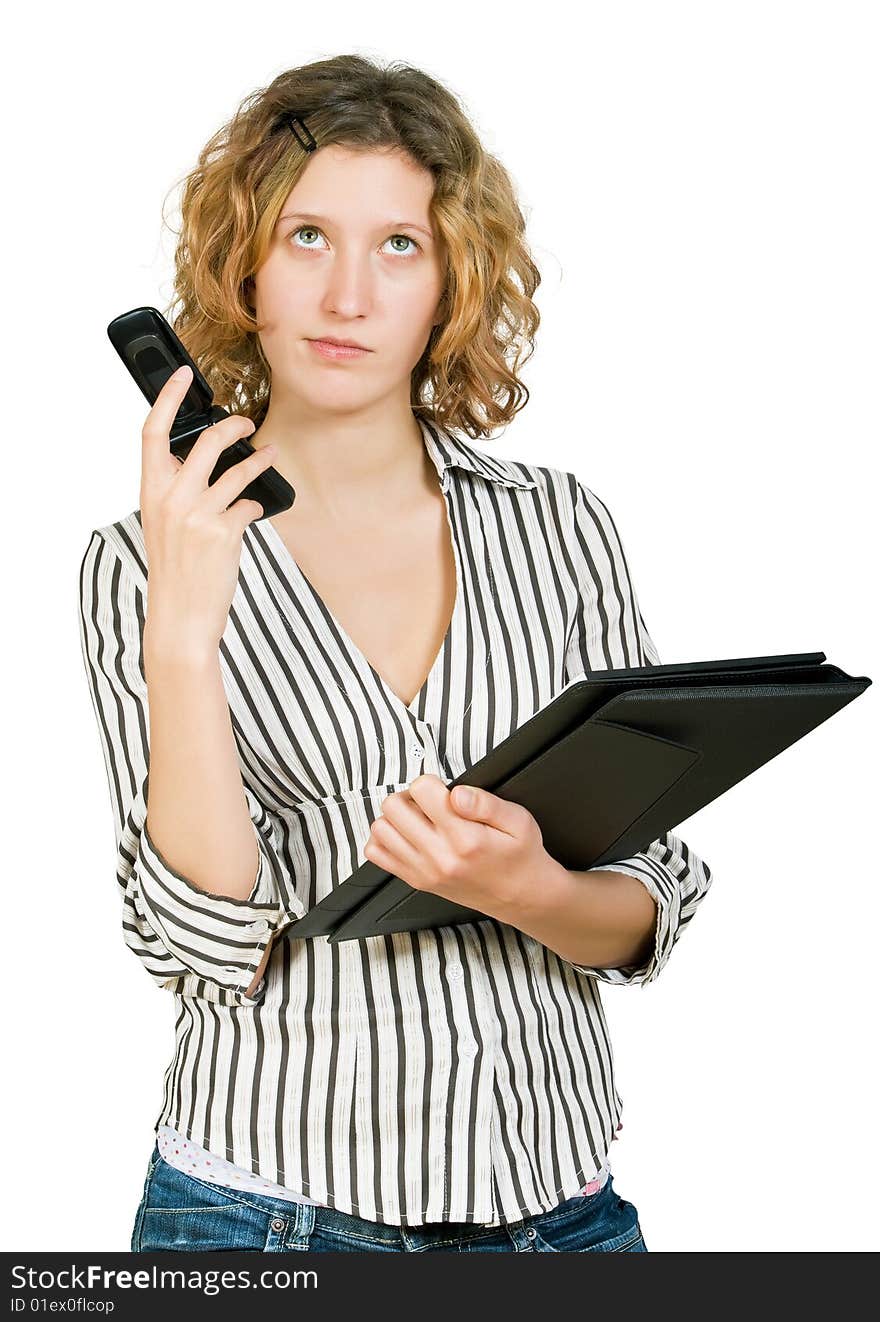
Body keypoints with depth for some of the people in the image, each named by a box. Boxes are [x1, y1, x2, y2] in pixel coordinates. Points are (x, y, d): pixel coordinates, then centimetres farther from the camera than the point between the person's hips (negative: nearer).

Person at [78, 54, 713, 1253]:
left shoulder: (561, 527, -1)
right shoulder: (144, 563, -5)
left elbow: (653, 916, 1)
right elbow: (201, 946, -14)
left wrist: (529, 889, -19)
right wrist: (182, 634, -22)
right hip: (270, 1204, -2)